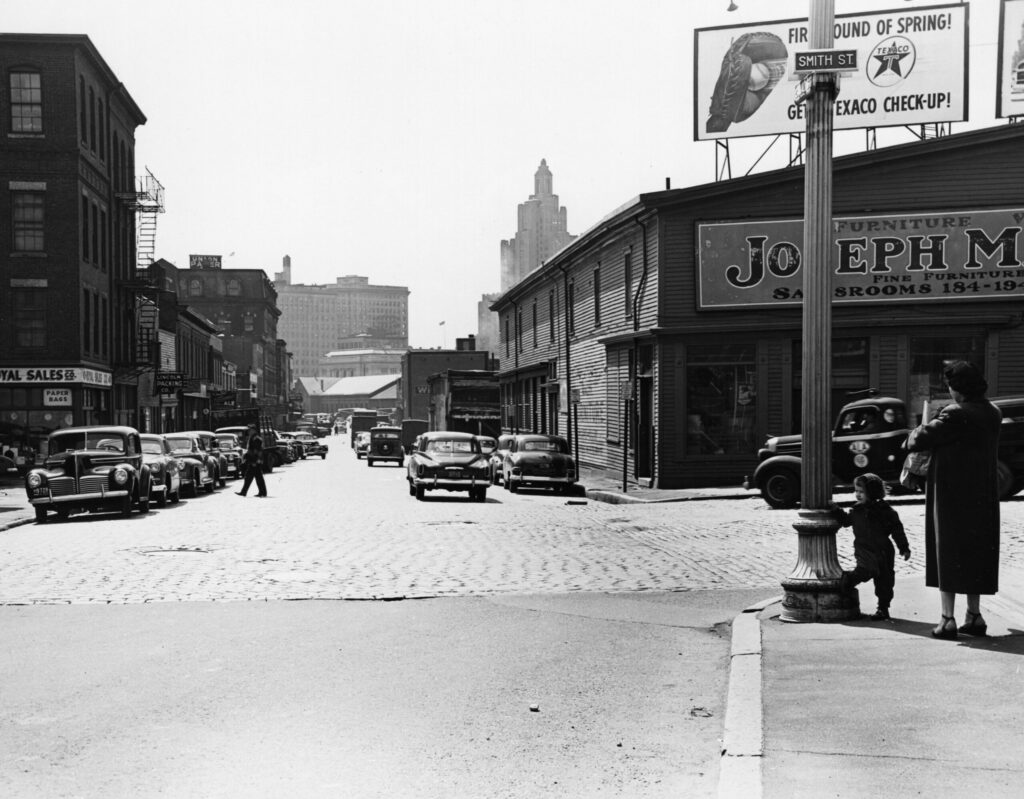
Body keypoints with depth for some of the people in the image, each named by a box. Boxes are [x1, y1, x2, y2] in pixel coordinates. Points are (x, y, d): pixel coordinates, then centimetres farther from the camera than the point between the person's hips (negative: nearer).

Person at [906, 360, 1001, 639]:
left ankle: (948, 619, 0)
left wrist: (918, 431, 2)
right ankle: (974, 616, 19)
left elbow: (918, 441, -21)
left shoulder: (956, 415, -20)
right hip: (983, 496, 7)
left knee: (948, 552, 1)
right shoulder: (993, 414, 6)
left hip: (952, 494, -7)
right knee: (977, 552, 15)